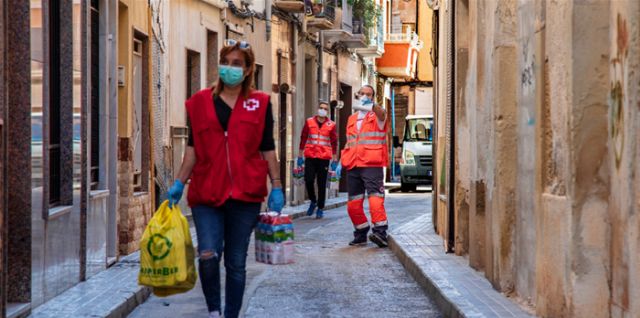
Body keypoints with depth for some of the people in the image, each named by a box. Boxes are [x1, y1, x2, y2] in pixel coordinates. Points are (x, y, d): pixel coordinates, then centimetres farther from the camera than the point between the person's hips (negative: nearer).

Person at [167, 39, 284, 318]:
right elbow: (193, 148, 9)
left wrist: (276, 187, 3)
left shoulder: (260, 104, 8)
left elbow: (268, 149, 8)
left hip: (245, 193, 0)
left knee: (236, 262, 5)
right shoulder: (201, 102, 9)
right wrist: (179, 183, 2)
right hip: (207, 192, 0)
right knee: (208, 255, -14)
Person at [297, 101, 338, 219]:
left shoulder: (331, 125, 4)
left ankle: (320, 208, 12)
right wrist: (300, 156, 8)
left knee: (322, 184, 2)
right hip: (310, 157, 1)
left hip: (324, 158, -1)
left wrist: (334, 160, 5)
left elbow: (334, 142, 7)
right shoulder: (309, 122, 6)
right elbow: (303, 139, 10)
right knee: (308, 180, -7)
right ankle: (313, 201, 19)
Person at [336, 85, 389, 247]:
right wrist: (341, 162, 15)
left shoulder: (377, 116, 3)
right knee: (353, 204, 7)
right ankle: (361, 234, 19)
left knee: (375, 198, -20)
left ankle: (380, 232, -25)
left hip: (372, 165, -6)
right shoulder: (351, 119, 21)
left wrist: (371, 105, -46)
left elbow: (381, 113, -23)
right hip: (353, 167, 6)